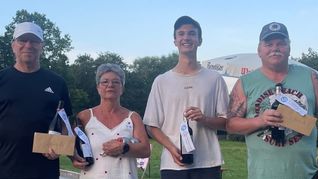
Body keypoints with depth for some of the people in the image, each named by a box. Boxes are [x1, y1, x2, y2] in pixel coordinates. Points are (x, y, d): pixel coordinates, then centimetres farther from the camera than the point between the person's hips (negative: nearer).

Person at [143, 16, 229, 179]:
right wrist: (172, 149, -11)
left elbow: (226, 121, 7)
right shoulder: (161, 81, 6)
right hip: (172, 164, 0)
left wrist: (204, 119, -14)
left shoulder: (215, 79, 5)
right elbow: (152, 125, 5)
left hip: (208, 164, 0)